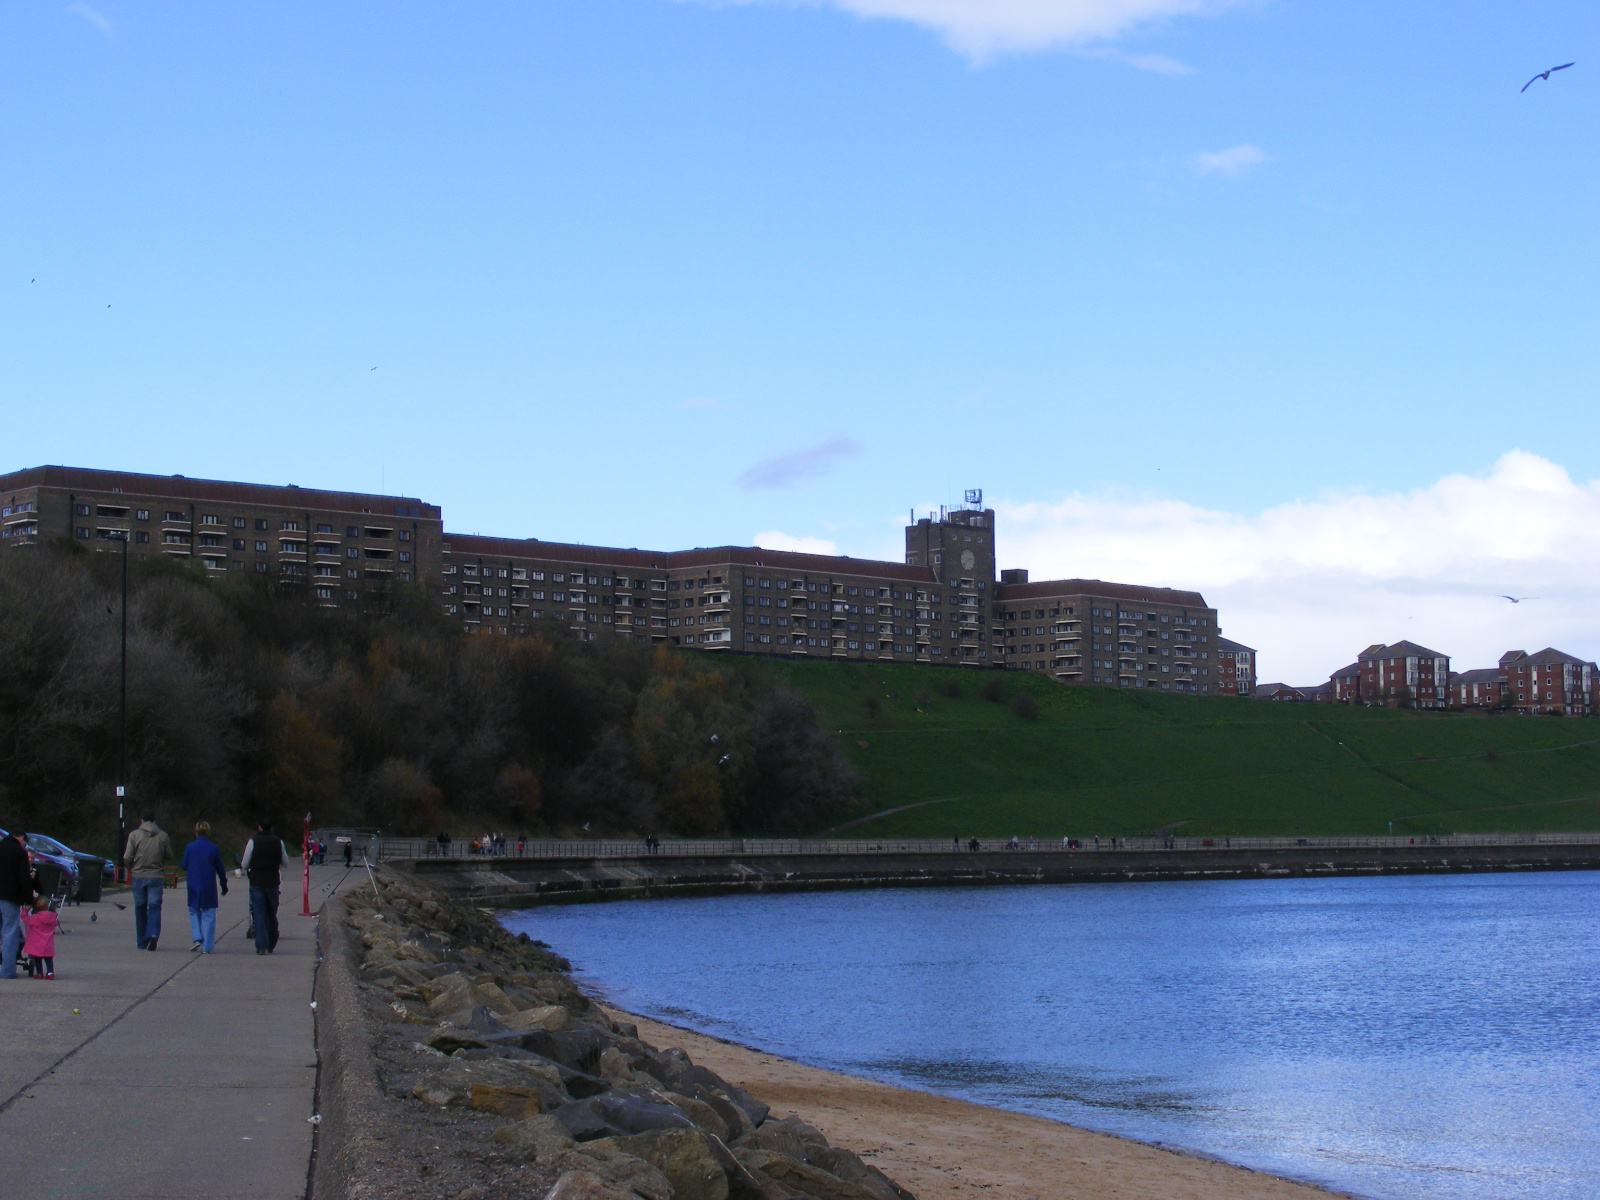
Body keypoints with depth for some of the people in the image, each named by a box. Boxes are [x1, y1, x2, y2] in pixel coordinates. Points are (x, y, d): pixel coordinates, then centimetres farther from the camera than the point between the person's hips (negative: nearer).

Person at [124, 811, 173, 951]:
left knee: (140, 908, 10)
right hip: (156, 876, 0)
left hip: (139, 876, 0)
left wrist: (130, 869, 15)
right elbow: (169, 855, 5)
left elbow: (127, 858, -5)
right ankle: (153, 934, -22)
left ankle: (142, 942, 15)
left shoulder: (134, 835, -2)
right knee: (154, 907, 1)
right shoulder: (163, 836, 1)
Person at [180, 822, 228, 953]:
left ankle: (197, 938, -2)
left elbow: (184, 866, 2)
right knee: (208, 915, 4)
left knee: (194, 912, 16)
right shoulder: (213, 848, -5)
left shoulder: (189, 847, -5)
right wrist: (224, 885, 12)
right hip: (209, 887, -1)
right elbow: (220, 869, 1)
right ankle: (207, 946, 1)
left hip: (193, 885, 1)